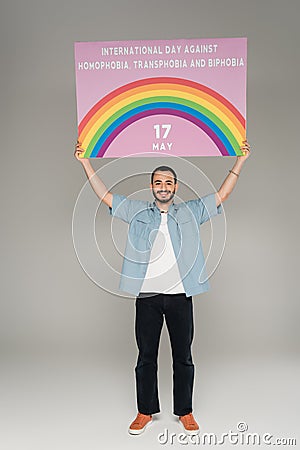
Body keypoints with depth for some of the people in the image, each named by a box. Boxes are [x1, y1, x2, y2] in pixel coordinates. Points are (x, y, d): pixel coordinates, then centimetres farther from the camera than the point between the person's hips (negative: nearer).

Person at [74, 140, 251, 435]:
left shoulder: (190, 212, 9)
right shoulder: (137, 211, 9)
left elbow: (222, 195, 9)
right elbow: (104, 195, 9)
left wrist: (239, 161, 6)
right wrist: (86, 162, 5)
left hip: (180, 295, 0)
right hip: (147, 295, 0)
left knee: (183, 356, 10)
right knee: (146, 356, 11)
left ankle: (185, 412, 26)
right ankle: (146, 411, 27)